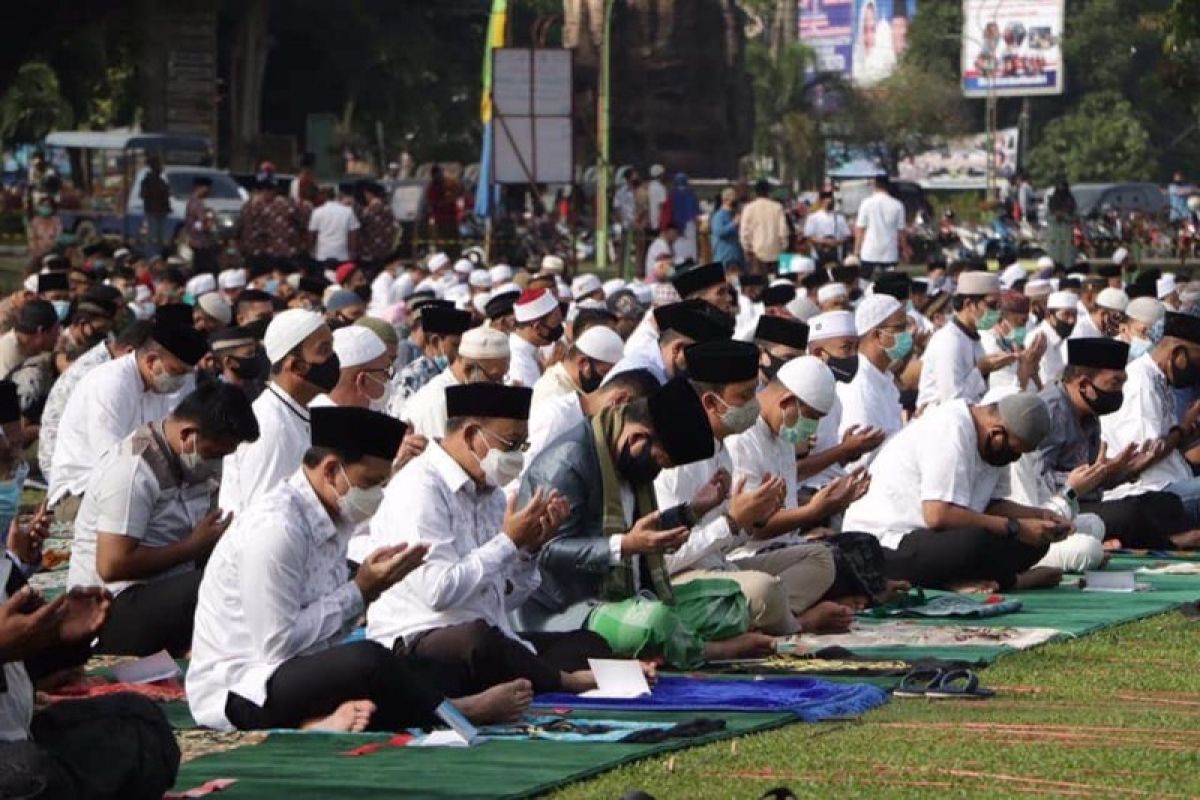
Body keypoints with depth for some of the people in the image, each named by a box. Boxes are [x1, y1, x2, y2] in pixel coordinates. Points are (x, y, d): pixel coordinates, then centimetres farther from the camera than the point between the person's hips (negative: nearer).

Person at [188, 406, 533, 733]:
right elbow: (277, 644, -22)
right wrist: (360, 591, -15)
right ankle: (453, 712, -4)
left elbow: (329, 632, 10)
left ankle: (321, 721, -23)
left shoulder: (332, 522, 10)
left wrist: (369, 587, -7)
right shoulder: (275, 527, -19)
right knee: (367, 660, -28)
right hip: (239, 692, -10)